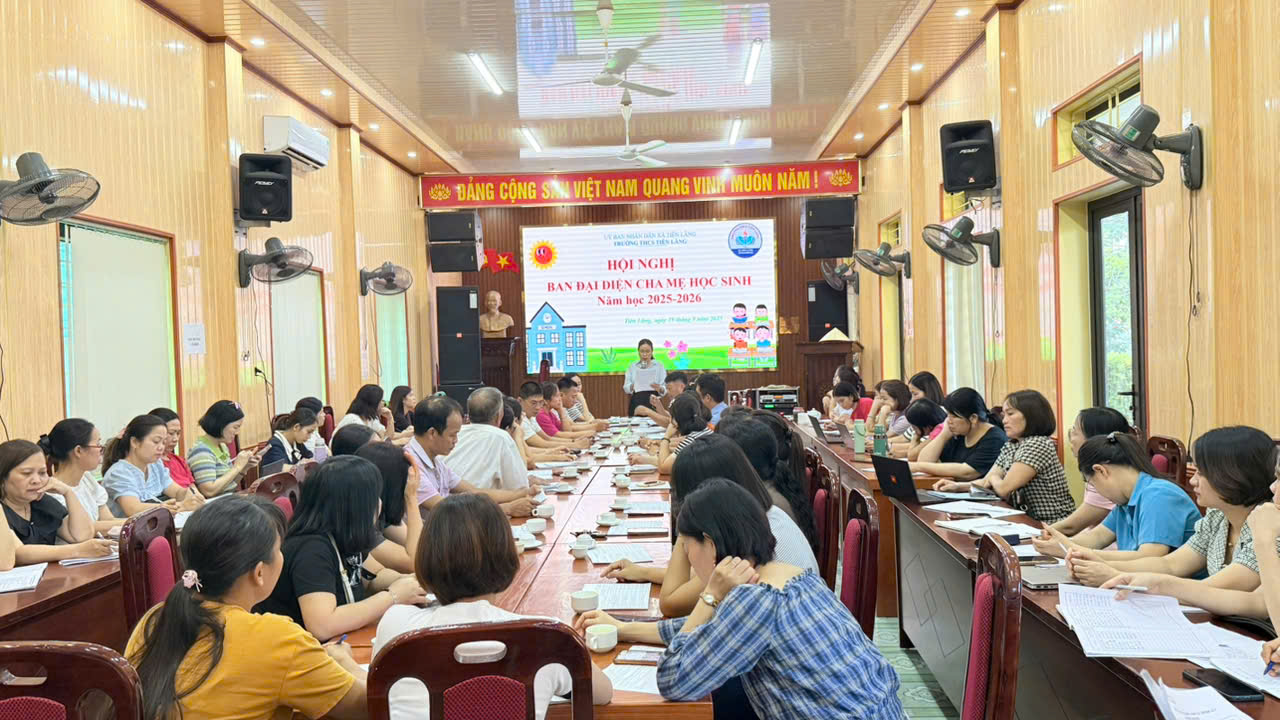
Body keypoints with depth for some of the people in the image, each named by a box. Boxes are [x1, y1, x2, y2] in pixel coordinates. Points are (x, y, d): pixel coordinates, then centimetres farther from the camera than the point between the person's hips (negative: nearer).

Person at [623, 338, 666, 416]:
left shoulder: (659, 366, 6)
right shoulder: (632, 367, 11)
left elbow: (665, 389, 0)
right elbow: (625, 388, 5)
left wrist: (659, 388, -21)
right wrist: (633, 386, -16)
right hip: (636, 404, 1)